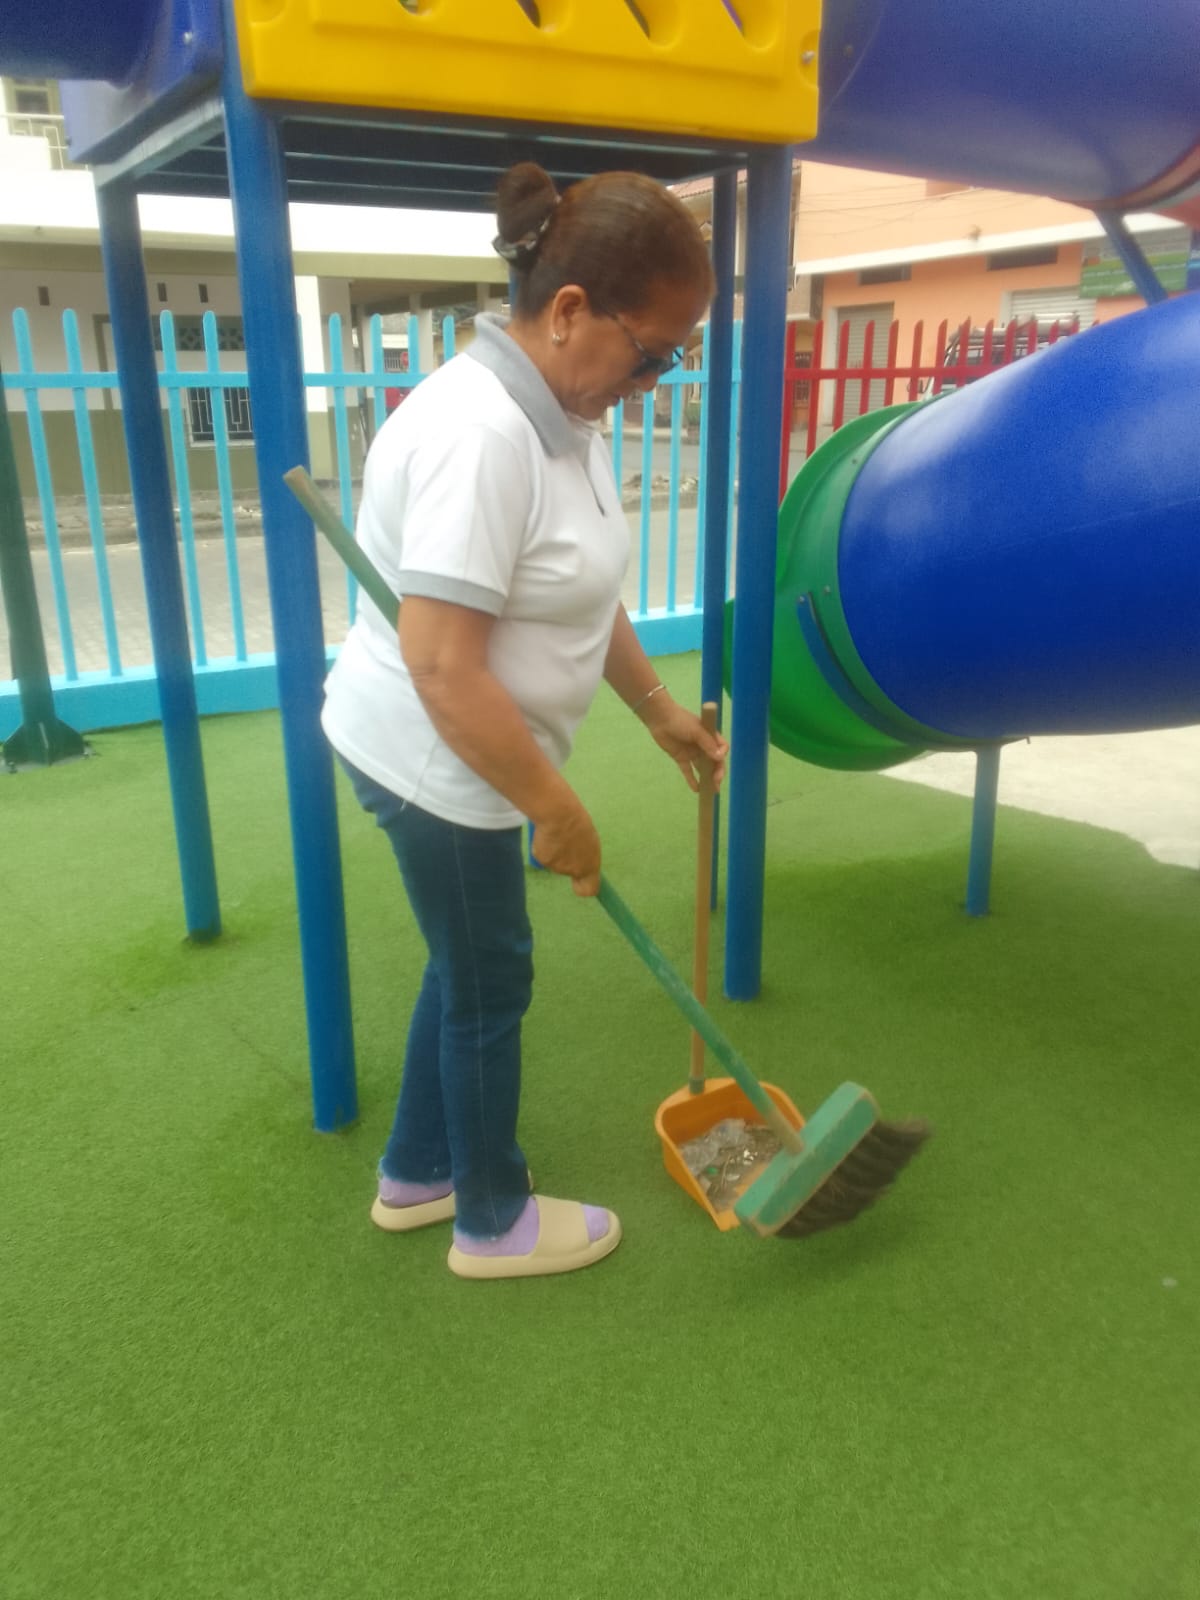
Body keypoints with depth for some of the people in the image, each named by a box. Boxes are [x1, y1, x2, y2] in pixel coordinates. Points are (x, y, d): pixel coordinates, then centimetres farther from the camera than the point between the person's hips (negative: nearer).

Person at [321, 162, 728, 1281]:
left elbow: (583, 597, 14)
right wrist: (556, 807, -23)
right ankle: (494, 1221, 34)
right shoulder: (482, 433, -28)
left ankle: (416, 1174, 43)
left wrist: (661, 712, 15)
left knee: (469, 965, 22)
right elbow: (442, 667, -31)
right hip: (434, 761, -9)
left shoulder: (562, 413, 3)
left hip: (461, 753, 9)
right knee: (490, 982, 9)